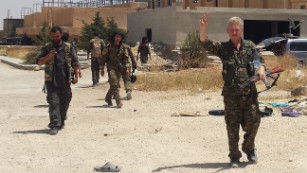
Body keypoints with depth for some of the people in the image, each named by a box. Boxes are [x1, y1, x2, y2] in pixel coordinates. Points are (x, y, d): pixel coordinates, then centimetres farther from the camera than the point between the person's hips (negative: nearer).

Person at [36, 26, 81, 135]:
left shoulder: (68, 47, 6)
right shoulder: (47, 48, 5)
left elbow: (75, 62, 7)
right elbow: (39, 61, 0)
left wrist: (76, 75, -1)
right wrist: (49, 56, -16)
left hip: (65, 80, 2)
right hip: (51, 81, -1)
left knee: (64, 103, 12)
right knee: (53, 102, -8)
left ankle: (61, 122, 30)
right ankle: (54, 126, -10)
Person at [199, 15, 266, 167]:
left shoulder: (250, 46, 8)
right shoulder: (223, 48, 3)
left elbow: (259, 60, 6)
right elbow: (205, 43, -9)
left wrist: (261, 69, -17)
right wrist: (202, 28, -27)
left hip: (249, 92, 1)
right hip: (231, 94, -1)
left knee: (253, 122, 3)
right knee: (232, 126, 4)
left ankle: (249, 149, 29)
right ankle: (234, 156, 17)